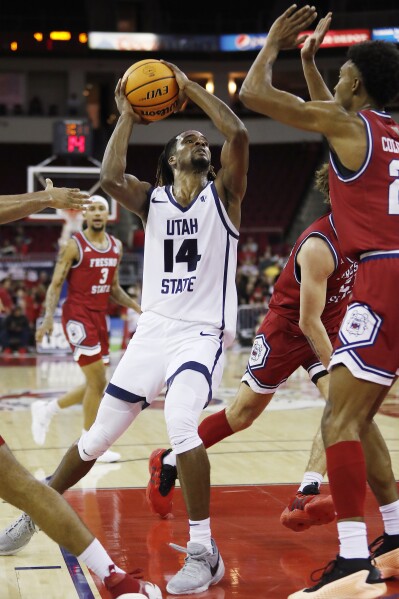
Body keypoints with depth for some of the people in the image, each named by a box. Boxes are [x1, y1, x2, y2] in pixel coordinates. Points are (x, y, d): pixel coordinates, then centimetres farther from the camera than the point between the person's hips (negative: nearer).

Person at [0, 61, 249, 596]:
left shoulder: (223, 195, 2)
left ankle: (204, 552, -19)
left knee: (181, 423, -30)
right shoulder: (152, 200, 8)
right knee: (97, 436, 10)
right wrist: (127, 117, -5)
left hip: (203, 331, -4)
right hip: (153, 329, 4)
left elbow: (238, 133, -16)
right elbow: (110, 177, -14)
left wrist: (188, 85, -7)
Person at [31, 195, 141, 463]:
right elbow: (56, 284, -9)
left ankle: (46, 409, 30)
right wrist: (49, 317, -22)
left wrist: (137, 308, 7)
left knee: (96, 384, 12)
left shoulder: (116, 246, 9)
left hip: (99, 316, 7)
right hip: (78, 316, -7)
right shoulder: (74, 245, -10)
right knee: (97, 382, -9)